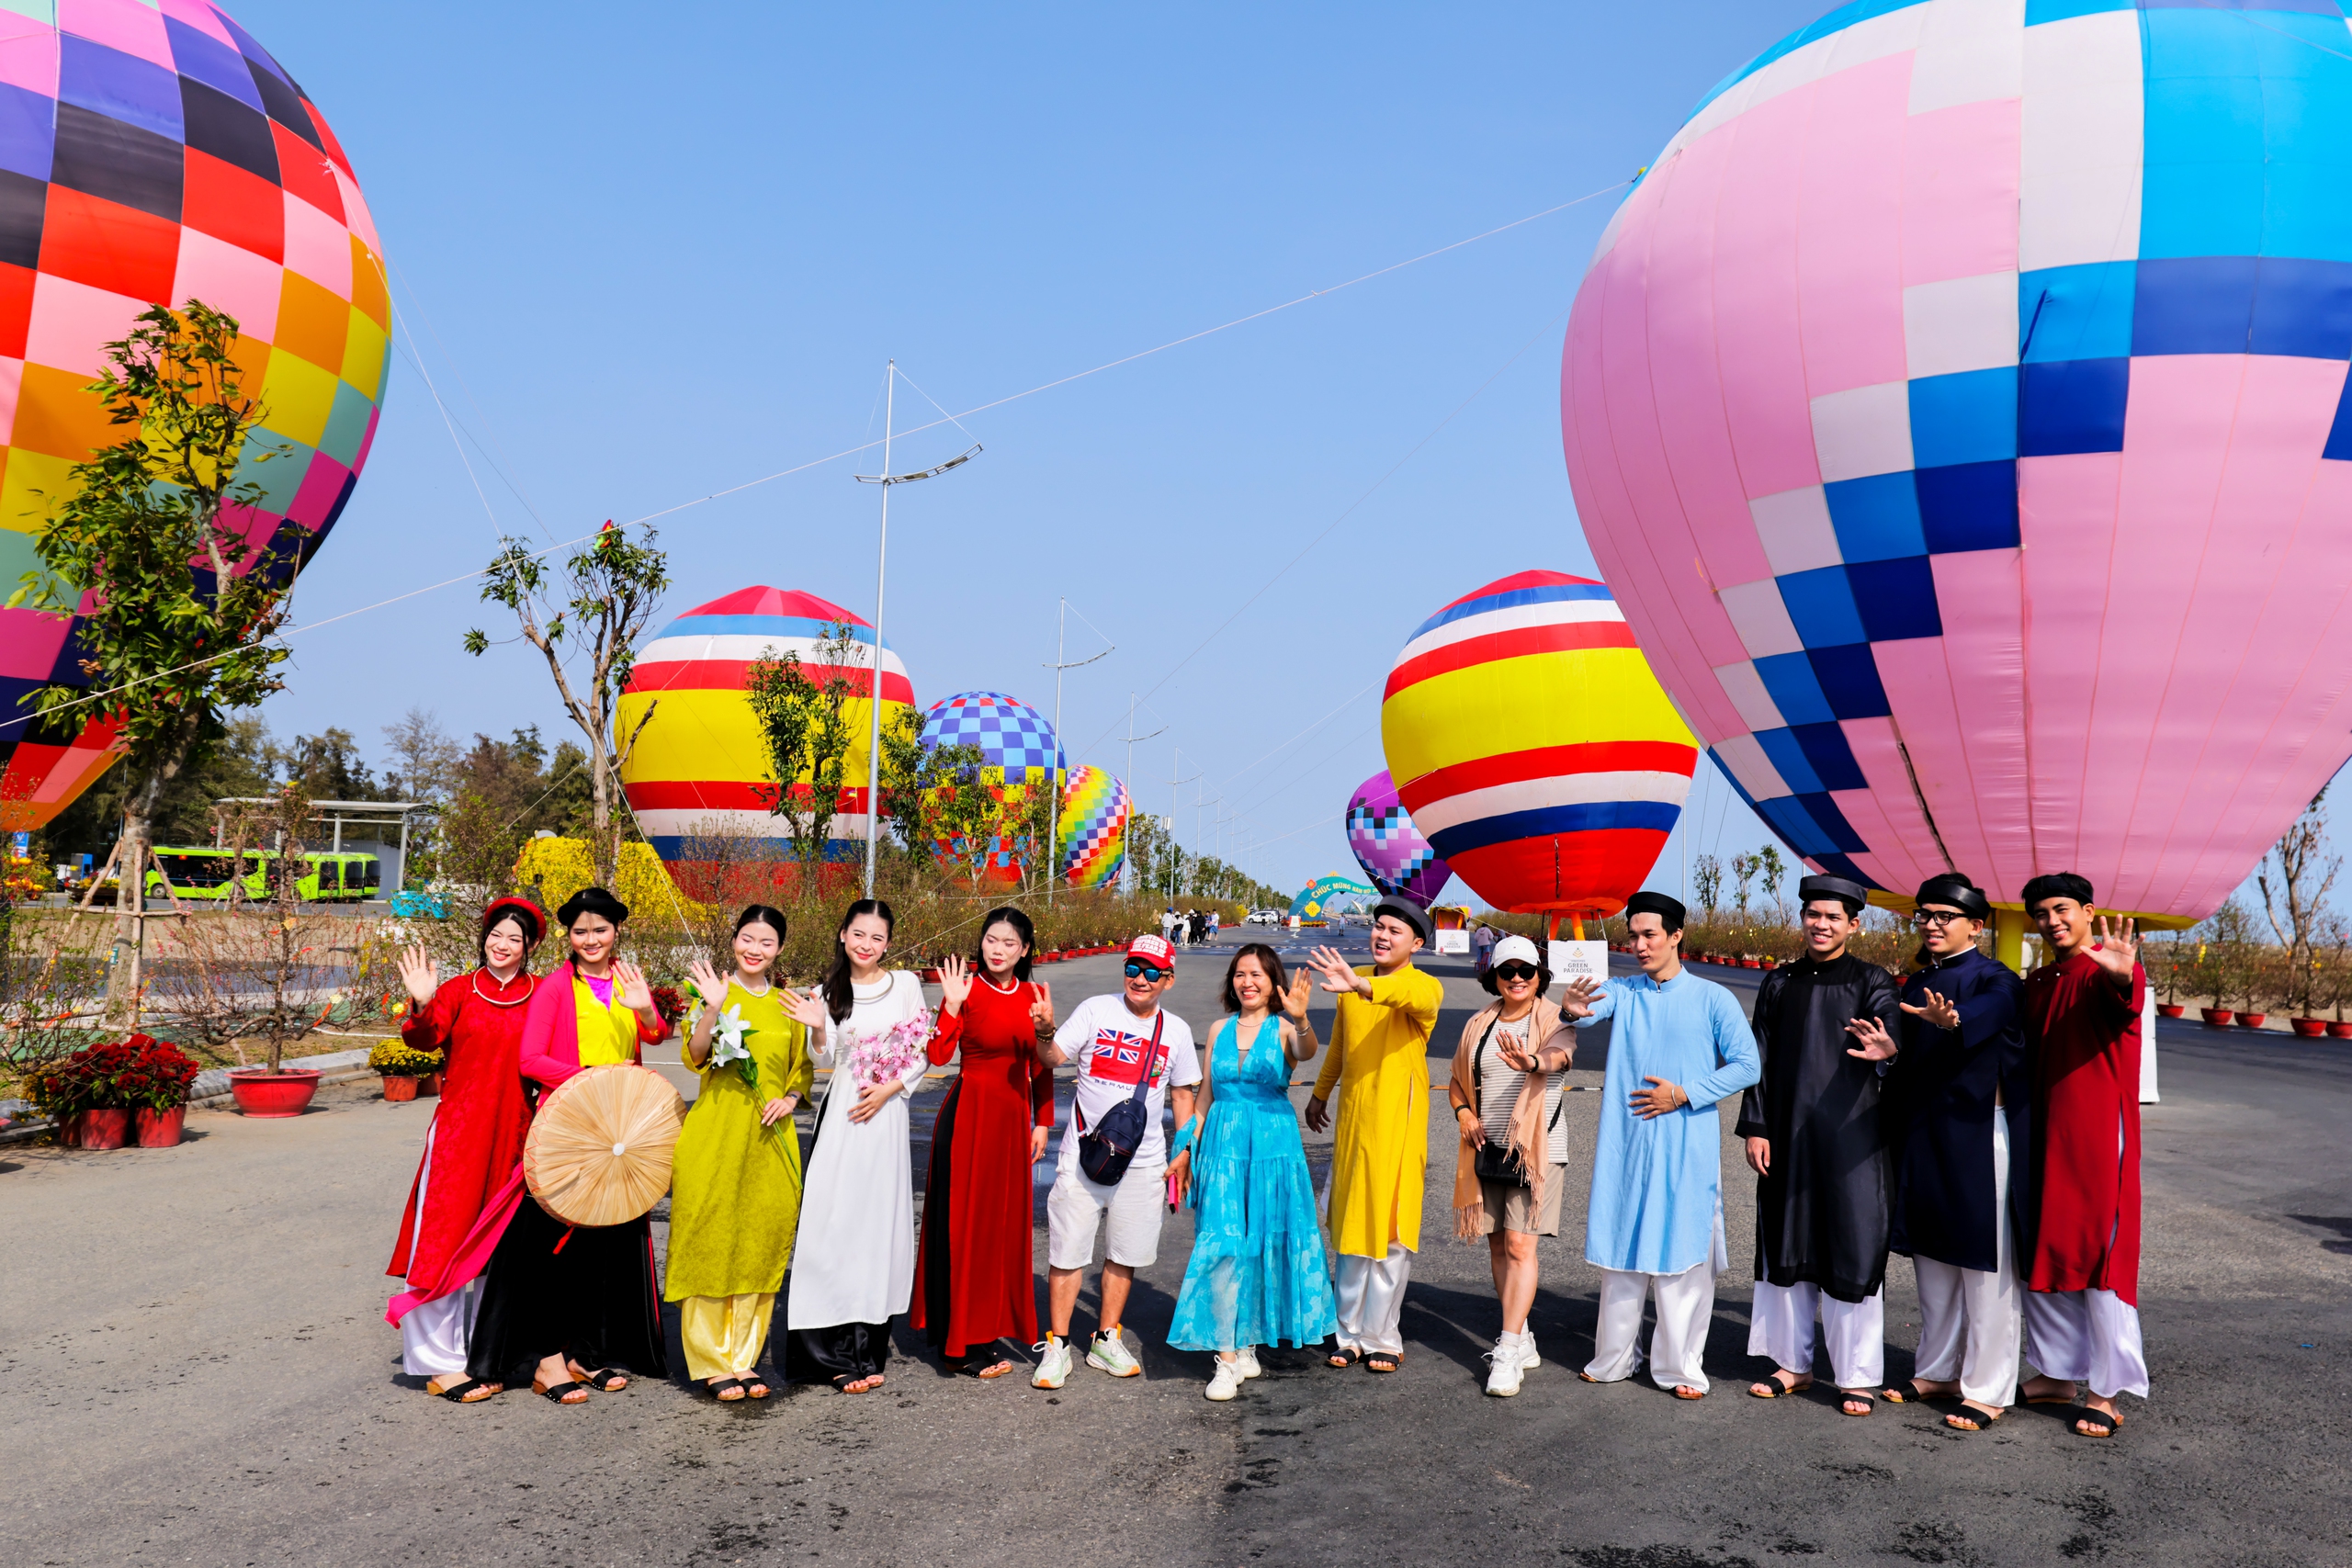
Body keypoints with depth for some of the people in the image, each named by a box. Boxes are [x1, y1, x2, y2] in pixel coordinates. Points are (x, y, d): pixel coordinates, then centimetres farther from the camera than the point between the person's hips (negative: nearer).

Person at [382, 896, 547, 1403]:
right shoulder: (459, 991, 0)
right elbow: (423, 1039, -12)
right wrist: (422, 1007, -32)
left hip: (514, 1133, 3)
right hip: (459, 1129, -2)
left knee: (499, 1244, 10)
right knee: (446, 1238, -2)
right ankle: (441, 1363, 5)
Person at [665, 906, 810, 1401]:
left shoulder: (788, 1003, 11)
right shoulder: (713, 992, 1)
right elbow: (695, 1057, -10)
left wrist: (791, 1098, -2)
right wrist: (713, 1008, -24)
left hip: (769, 1137, 3)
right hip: (714, 1132, -3)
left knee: (762, 1242, 5)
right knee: (709, 1239, -1)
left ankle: (743, 1357, 17)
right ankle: (711, 1362, 10)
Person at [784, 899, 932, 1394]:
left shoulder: (905, 983, 4)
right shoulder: (828, 991, 7)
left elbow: (924, 1052, 4)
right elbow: (825, 1057, -1)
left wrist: (890, 1089, -8)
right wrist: (818, 1028, -20)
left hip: (885, 1113, 0)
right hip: (841, 1113, 0)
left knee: (879, 1216, 2)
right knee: (833, 1219, -4)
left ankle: (868, 1347, 12)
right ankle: (835, 1351, 3)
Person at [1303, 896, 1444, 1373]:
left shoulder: (1425, 986, -8)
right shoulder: (1352, 981, 9)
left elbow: (1417, 997, -34)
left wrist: (1361, 986, -51)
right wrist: (1320, 1094, 32)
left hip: (1398, 1121, -5)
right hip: (1352, 1117, 5)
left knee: (1391, 1230, 0)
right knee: (1351, 1227, 9)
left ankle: (1381, 1338, 12)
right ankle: (1350, 1333, 19)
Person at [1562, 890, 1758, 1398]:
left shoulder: (1711, 998, 0)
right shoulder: (1621, 992, 6)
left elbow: (1747, 1066, -3)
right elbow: (1591, 1005, -14)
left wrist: (1683, 1095, -10)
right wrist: (1572, 1009, -39)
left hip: (1688, 1150, -2)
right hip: (1625, 1145, 3)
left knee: (1685, 1253, 1)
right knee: (1621, 1251, 9)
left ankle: (1680, 1366, 13)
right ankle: (1614, 1358, 21)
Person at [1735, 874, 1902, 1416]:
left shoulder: (1872, 983, -2)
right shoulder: (1779, 984, 8)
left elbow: (1895, 1035, -20)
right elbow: (1760, 1060, 9)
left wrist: (1887, 1050, -44)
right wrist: (1755, 1127, 2)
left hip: (1850, 1137, -4)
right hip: (1786, 1137, 4)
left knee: (1851, 1248, 0)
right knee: (1786, 1247, 10)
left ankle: (1859, 1375, 11)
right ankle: (1792, 1362, 22)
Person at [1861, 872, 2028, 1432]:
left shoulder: (1997, 981, -8)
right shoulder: (1916, 986, 13)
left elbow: (1987, 1012, -33)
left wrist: (1952, 1021, -52)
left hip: (1979, 1137, -7)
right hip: (1923, 1137, 7)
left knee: (1985, 1266, 0)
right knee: (1933, 1260, 15)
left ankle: (1986, 1391, 8)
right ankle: (1939, 1371, 27)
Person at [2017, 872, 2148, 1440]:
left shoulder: (2108, 972, -9)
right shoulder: (2037, 983, 14)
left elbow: (2124, 1005, -33)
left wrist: (2121, 977, -56)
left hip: (2097, 1133, -7)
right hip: (2043, 1135, 8)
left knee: (2098, 1258, -3)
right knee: (2042, 1255, 12)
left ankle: (2106, 1393, 7)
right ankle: (2059, 1374, 25)